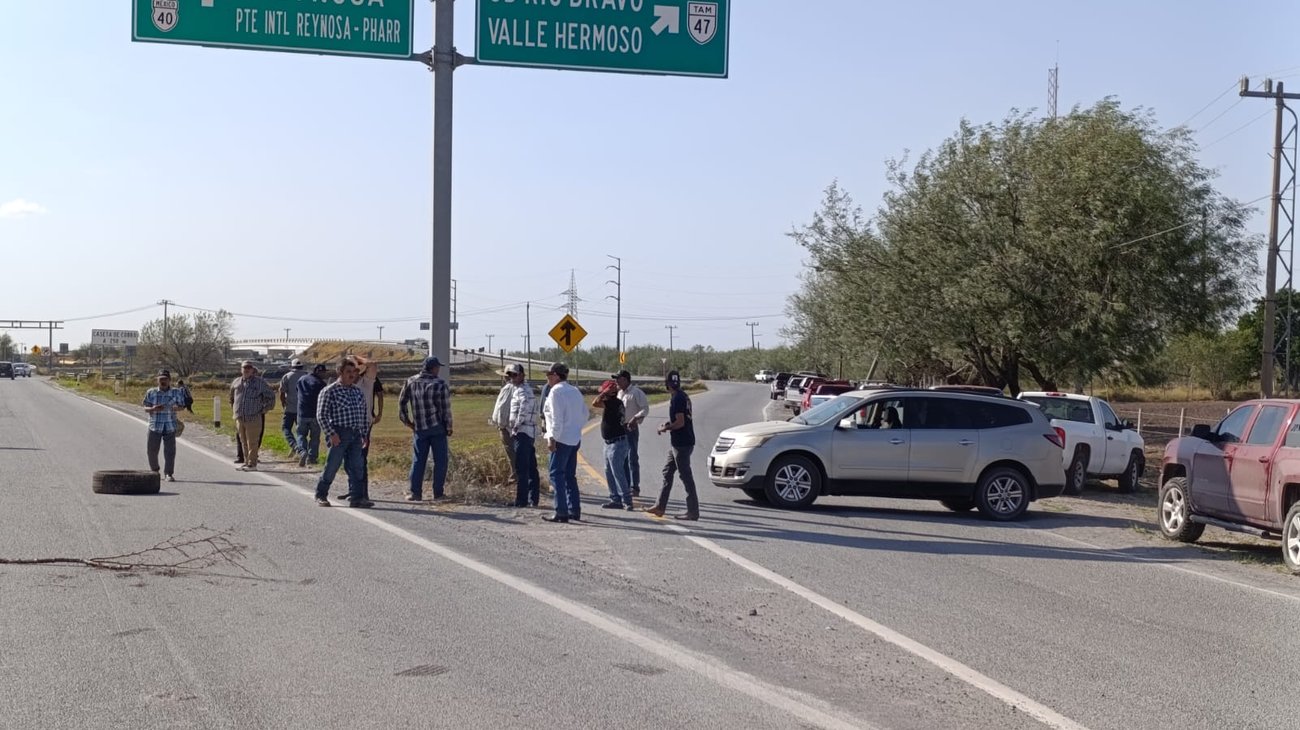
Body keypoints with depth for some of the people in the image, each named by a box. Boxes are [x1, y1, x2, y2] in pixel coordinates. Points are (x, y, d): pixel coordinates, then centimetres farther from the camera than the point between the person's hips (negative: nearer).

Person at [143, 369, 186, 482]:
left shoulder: (176, 392, 3)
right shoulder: (151, 392, 4)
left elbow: (181, 406, 6)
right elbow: (145, 408, 6)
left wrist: (175, 408, -17)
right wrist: (153, 409, -16)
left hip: (170, 427, -1)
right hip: (154, 426, 1)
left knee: (170, 450, -4)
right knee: (152, 449, 5)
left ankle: (168, 474, 5)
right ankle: (154, 470, 29)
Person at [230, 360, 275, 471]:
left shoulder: (260, 382, -1)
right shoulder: (236, 382, 12)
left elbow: (271, 396, 4)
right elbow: (232, 397, 29)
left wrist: (264, 409, 1)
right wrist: (234, 408, 22)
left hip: (253, 418, -5)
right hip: (239, 418, 5)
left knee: (252, 442, -5)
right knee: (243, 442, 10)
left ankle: (252, 464, -2)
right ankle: (246, 462, 17)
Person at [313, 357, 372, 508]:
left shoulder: (358, 391, 15)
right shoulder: (329, 391, -4)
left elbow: (363, 415, 20)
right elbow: (321, 415, -8)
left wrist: (365, 434, 14)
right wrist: (331, 433, -14)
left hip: (356, 435, 6)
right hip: (339, 435, -5)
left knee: (357, 467, 1)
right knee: (332, 466, 0)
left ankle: (356, 497, 4)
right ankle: (321, 495, 16)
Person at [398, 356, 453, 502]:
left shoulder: (411, 381, 2)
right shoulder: (440, 384, -10)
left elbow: (402, 401, 8)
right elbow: (446, 408, -8)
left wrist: (406, 420, 18)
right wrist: (449, 427, 2)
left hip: (419, 428, 4)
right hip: (438, 428, -3)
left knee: (418, 460, 8)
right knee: (440, 461, 4)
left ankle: (415, 492, 5)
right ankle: (438, 492, 5)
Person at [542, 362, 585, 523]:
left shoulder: (556, 391, -12)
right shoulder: (575, 391, 13)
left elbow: (557, 418, -18)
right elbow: (584, 414, 17)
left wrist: (552, 439, -16)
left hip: (562, 439, -8)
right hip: (575, 439, 8)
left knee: (557, 475, -3)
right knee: (570, 475, 15)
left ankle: (561, 513, -6)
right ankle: (575, 510, 17)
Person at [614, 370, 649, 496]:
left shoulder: (636, 393, -10)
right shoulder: (619, 393, 15)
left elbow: (645, 409, -13)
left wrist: (635, 418, -24)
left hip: (631, 428, -8)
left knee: (632, 458, -7)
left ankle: (635, 488, -3)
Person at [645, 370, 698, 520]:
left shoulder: (677, 399, -17)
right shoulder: (683, 396, 12)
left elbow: (680, 423, -23)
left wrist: (665, 428, -8)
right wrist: (669, 424, 12)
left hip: (681, 443, -10)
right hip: (677, 443, 10)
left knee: (686, 476, -6)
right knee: (667, 472, 16)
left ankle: (693, 511, -2)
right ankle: (660, 506, 21)